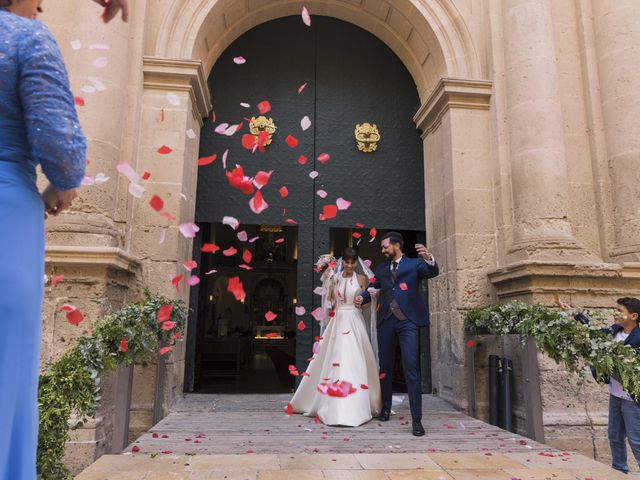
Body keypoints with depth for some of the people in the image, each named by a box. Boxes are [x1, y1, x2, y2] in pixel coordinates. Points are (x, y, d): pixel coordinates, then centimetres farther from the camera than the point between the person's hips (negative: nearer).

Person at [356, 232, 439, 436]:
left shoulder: (414, 264, 6)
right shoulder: (381, 269, 18)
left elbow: (433, 273, -11)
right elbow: (372, 288, 15)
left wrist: (429, 259, -33)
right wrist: (362, 297, -6)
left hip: (408, 320, -4)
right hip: (386, 321, 5)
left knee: (411, 367, -10)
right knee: (385, 366, 13)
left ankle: (416, 419, -5)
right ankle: (386, 407, 30)